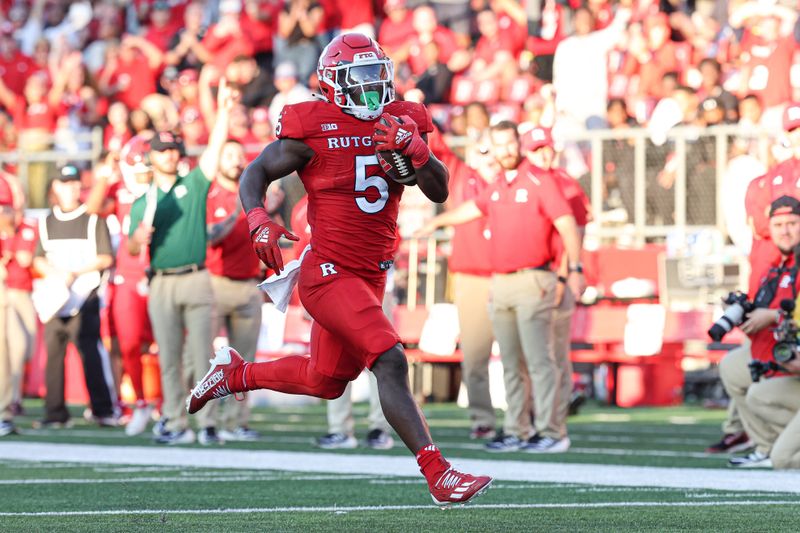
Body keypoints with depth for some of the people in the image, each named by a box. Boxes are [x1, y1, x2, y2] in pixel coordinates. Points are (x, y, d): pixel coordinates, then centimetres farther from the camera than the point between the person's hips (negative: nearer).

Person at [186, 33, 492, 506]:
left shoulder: (399, 124, 5)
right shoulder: (313, 128, -10)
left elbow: (439, 192, 1)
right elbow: (256, 173, -2)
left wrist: (417, 151, -17)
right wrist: (259, 221, -20)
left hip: (372, 276, 7)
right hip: (329, 272, -7)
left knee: (326, 382, 21)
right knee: (391, 362, -20)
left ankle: (235, 374, 43)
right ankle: (440, 476, -21)